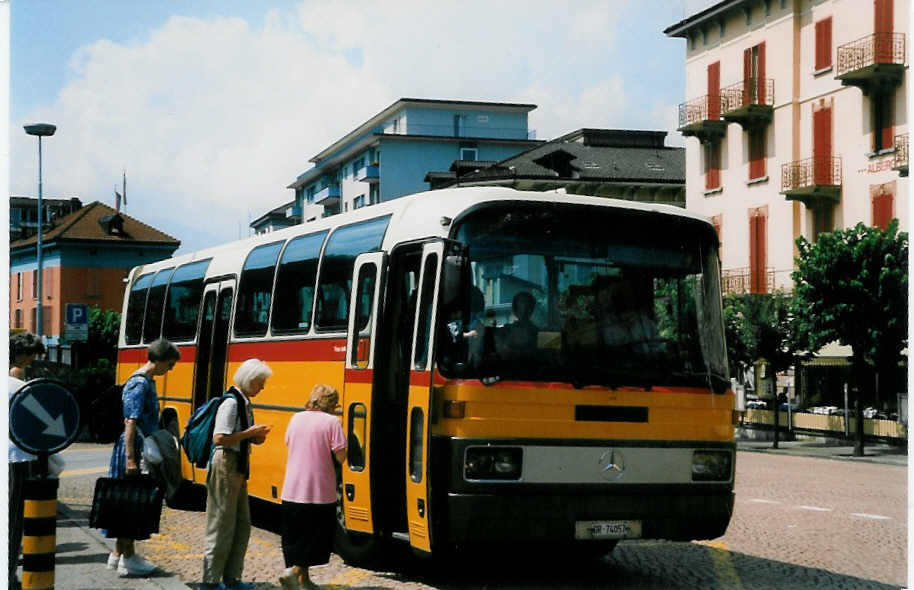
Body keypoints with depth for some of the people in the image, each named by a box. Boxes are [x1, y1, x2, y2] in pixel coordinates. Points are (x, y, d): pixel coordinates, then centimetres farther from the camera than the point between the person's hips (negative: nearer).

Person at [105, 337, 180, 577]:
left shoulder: (147, 382, 15)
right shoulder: (139, 384, -15)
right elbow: (130, 423, -21)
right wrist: (130, 458, -25)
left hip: (142, 450, 10)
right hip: (134, 450, -10)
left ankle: (119, 553, 22)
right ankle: (127, 558, 2)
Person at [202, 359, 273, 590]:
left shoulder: (245, 403, 13)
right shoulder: (231, 403, -16)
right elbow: (219, 439, -23)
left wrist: (255, 438, 4)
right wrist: (250, 433, -18)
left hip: (239, 467, 10)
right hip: (225, 465, -10)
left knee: (242, 524, 13)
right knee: (222, 525, -4)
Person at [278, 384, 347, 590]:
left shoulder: (296, 418, 6)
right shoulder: (331, 421, -9)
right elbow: (340, 456, -10)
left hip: (292, 490, 5)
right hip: (320, 492, -5)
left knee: (295, 536, 16)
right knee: (317, 537, 4)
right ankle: (294, 571, -14)